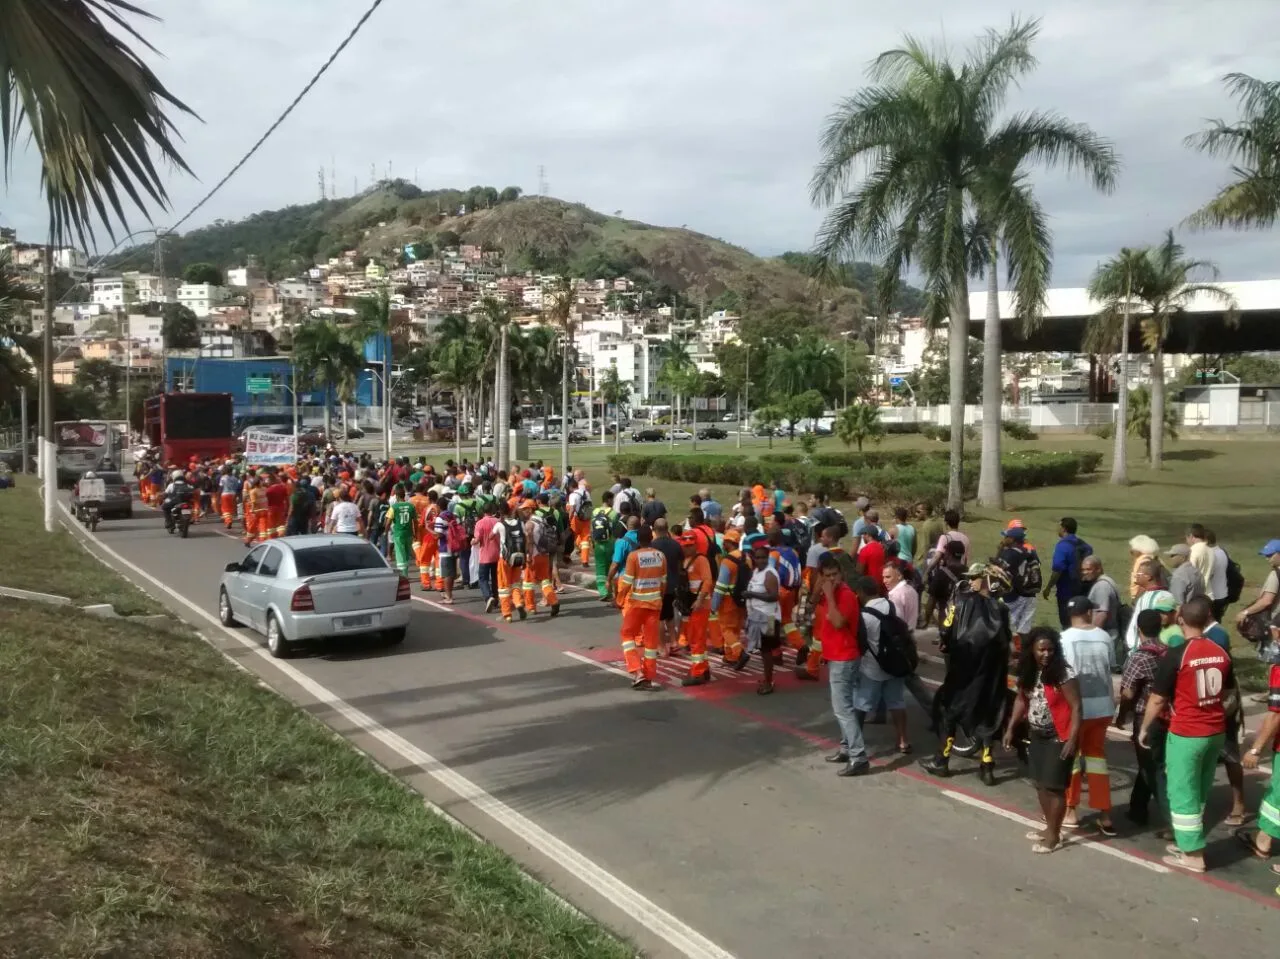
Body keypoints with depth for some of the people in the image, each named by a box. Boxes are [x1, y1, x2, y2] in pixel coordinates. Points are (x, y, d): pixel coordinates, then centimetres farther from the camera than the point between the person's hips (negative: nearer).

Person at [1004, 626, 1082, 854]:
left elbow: (1075, 707, -18)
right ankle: (1049, 827, 29)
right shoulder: (1028, 673, 1)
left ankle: (1054, 835, 12)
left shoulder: (1063, 673, -19)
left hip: (1059, 738, -7)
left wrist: (1072, 739, -22)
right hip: (1036, 736, 7)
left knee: (1054, 787, -1)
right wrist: (1010, 728, 7)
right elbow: (1021, 700, 12)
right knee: (1040, 784, 14)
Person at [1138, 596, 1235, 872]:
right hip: (1216, 732, 6)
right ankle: (1188, 841, 30)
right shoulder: (1221, 653, 1)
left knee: (1182, 793, 4)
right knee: (1199, 792, 18)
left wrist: (1144, 729, 2)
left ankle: (1193, 854, 9)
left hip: (1186, 734, -6)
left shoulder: (1176, 656, -17)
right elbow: (1225, 693, 15)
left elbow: (1157, 699, -12)